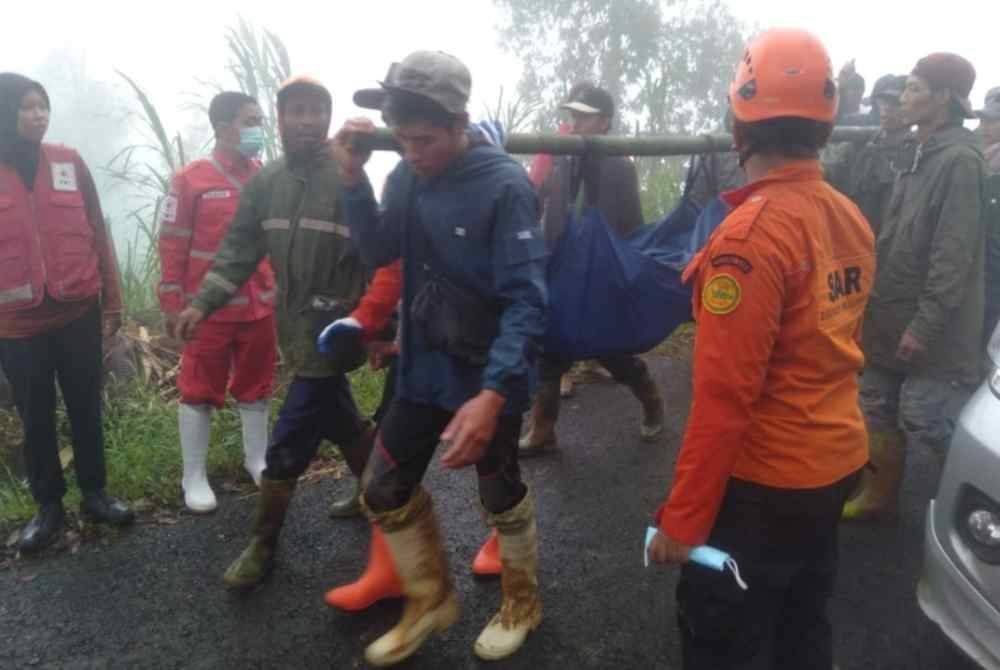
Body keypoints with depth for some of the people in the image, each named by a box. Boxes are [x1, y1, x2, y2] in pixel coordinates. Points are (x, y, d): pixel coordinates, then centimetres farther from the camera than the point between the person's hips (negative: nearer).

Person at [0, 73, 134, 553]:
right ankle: (48, 505, 25)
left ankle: (95, 493, 26)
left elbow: (97, 235, 6)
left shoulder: (69, 163, 3)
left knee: (86, 408, 11)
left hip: (79, 314, 1)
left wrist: (112, 301, 5)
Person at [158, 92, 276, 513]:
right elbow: (172, 245, -6)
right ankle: (194, 476, 21)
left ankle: (257, 457, 35)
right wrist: (172, 305, -6)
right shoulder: (192, 179, -8)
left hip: (259, 306, 4)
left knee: (257, 385, 16)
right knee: (199, 391, 8)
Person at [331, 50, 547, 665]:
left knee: (502, 497, 14)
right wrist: (353, 178, -10)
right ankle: (432, 600, 36)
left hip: (488, 376, -5)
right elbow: (380, 252, 5)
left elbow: (527, 300, -25)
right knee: (386, 493, 12)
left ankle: (523, 603, 41)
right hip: (423, 369, 6)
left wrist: (493, 392, -37)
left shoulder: (504, 184, -21)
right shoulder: (408, 175, -3)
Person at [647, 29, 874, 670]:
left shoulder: (752, 232, -23)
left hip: (766, 481, -8)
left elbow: (724, 393, -24)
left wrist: (683, 517, -17)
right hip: (837, 461, 8)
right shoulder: (851, 217, 2)